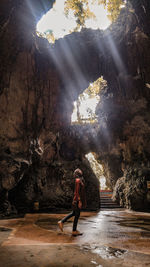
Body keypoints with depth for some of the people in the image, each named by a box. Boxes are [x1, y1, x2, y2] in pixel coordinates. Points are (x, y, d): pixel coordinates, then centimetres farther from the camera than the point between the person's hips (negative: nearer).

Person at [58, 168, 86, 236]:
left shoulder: (80, 180, 12)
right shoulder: (78, 180, -17)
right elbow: (77, 192, -20)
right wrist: (80, 201, -21)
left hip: (79, 199, 10)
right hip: (78, 200, -10)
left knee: (73, 213, 18)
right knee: (77, 215, 2)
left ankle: (61, 222, 22)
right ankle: (74, 231, 14)